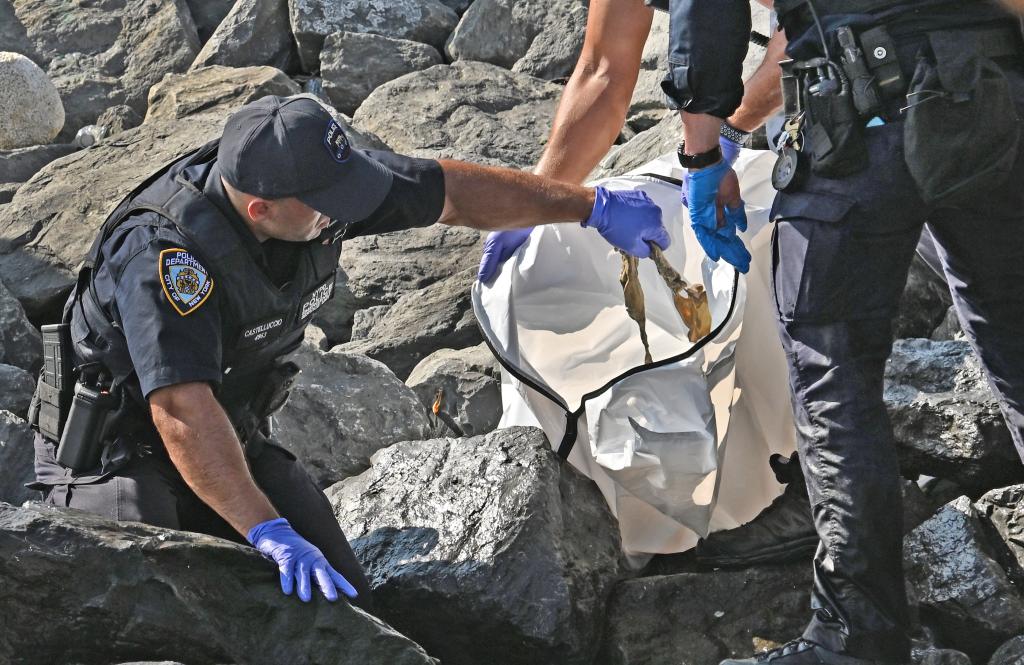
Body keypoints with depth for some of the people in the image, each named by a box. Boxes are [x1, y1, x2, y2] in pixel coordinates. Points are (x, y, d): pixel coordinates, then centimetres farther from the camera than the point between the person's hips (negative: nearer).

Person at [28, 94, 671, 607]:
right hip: (117, 447, -7)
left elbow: (455, 190, 0)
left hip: (233, 436, 7)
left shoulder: (317, 184, -13)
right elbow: (182, 414, -42)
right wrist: (270, 534, -47)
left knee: (343, 599, -11)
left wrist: (593, 206, 4)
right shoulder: (165, 253, -35)